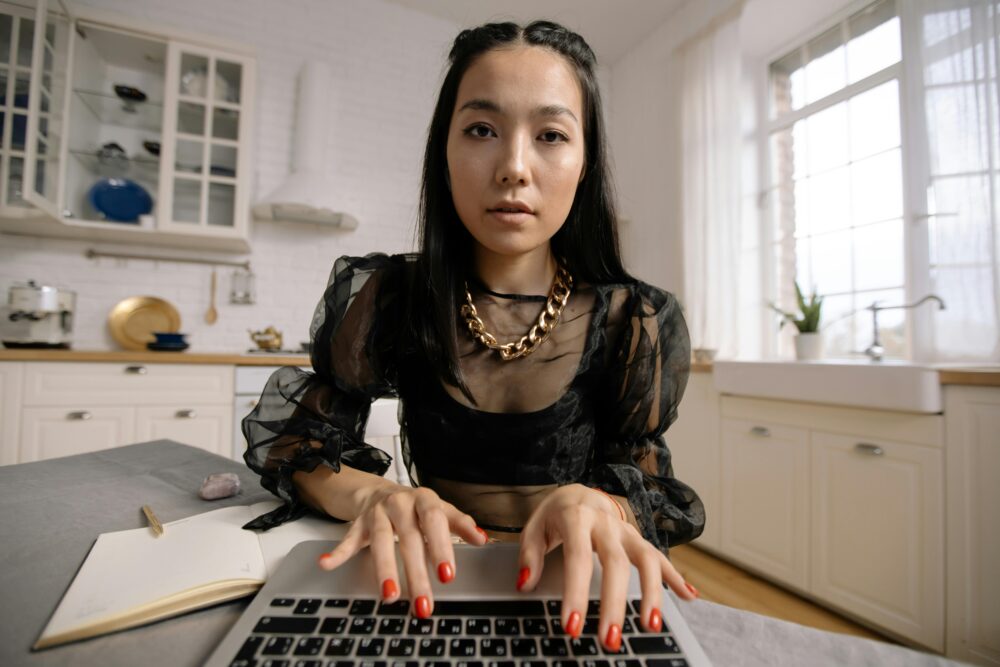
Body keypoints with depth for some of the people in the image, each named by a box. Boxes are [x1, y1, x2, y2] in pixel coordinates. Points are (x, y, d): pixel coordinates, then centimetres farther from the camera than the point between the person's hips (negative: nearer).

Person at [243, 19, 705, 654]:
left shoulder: (638, 323, -9)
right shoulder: (380, 299, -7)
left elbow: (647, 479, -2)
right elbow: (293, 443, 0)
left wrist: (600, 504, -25)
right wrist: (374, 495, -21)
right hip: (427, 586, 0)